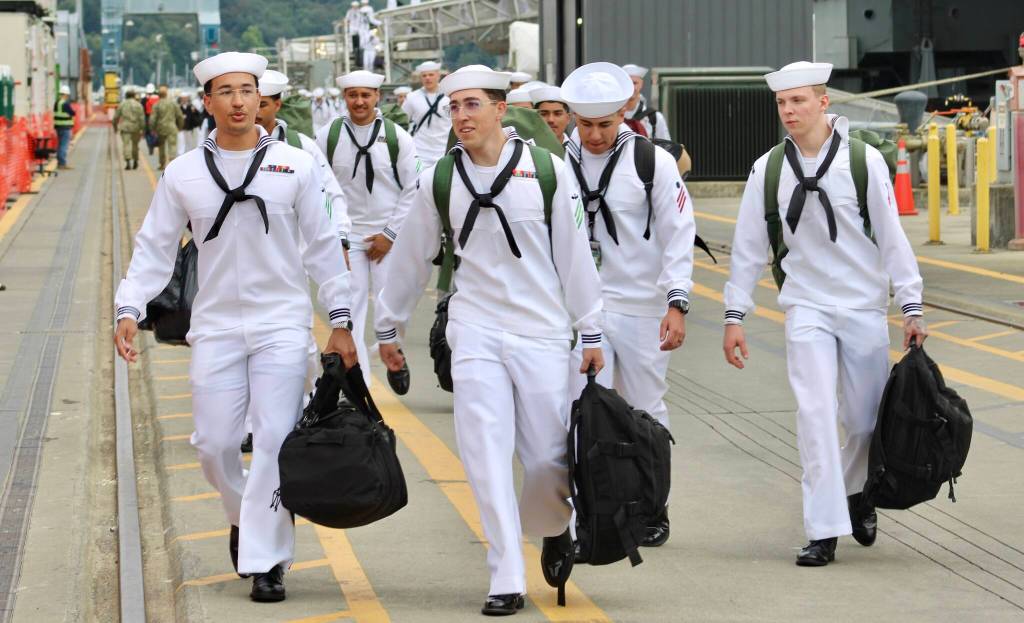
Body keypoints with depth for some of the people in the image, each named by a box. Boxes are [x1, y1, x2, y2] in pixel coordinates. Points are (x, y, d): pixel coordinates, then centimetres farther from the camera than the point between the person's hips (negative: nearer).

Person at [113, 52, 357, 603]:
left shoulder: (295, 166, 2)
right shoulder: (183, 174, 4)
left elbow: (322, 246, 5)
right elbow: (154, 247, 7)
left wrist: (340, 320, 2)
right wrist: (129, 308, -5)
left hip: (282, 323, -1)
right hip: (216, 325, 2)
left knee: (275, 441, -8)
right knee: (214, 443, 2)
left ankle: (266, 561, 0)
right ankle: (244, 516, 32)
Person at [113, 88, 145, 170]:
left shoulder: (122, 104, 3)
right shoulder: (138, 105, 0)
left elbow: (116, 117, 6)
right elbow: (142, 118, -6)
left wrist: (115, 126, 20)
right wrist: (142, 129, -4)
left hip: (125, 127, -1)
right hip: (136, 128, 1)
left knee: (126, 144, -5)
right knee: (135, 145, 16)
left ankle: (128, 162, -21)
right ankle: (135, 161, 25)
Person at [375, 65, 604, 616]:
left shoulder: (546, 170, -2)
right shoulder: (439, 181, 3)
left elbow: (574, 254, 2)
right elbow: (410, 259, 13)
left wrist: (591, 332, 4)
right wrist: (387, 326, 19)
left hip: (542, 331, -1)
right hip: (475, 331, 1)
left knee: (549, 458, 1)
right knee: (487, 456, -8)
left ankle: (551, 528, 35)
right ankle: (506, 581, -4)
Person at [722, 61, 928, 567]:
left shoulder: (863, 160, -4)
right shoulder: (768, 170, 1)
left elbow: (891, 236, -2)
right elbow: (749, 248, 6)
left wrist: (910, 307, -4)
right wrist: (734, 316, 4)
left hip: (864, 306, 0)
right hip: (806, 308, 0)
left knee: (866, 418, 6)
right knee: (815, 415, -11)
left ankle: (856, 492, 36)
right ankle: (823, 532, -10)